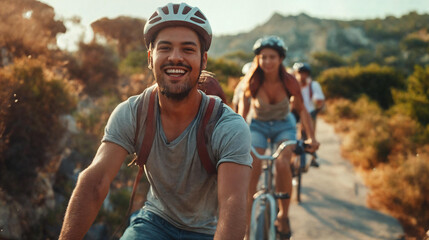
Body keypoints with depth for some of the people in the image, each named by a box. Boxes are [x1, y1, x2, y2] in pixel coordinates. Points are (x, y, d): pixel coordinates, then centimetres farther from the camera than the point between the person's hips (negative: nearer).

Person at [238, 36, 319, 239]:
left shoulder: (289, 82, -20)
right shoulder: (252, 81, -21)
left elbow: (301, 109, -6)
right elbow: (244, 106, -5)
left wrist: (311, 137, -15)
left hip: (284, 126, 0)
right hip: (258, 125, 0)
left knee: (282, 164, -27)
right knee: (251, 171, -19)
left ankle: (283, 215, -5)